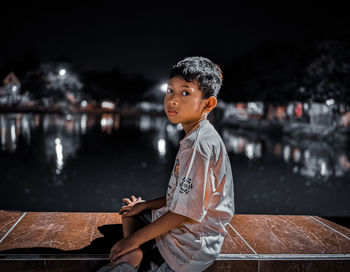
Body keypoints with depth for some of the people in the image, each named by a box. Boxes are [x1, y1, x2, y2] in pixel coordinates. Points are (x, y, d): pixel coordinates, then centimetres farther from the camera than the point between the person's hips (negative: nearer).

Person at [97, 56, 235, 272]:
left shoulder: (197, 145, -26)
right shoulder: (202, 137, 5)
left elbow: (184, 212, -25)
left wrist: (134, 240, -17)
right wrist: (147, 205, 10)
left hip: (189, 246, -10)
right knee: (131, 211, 21)